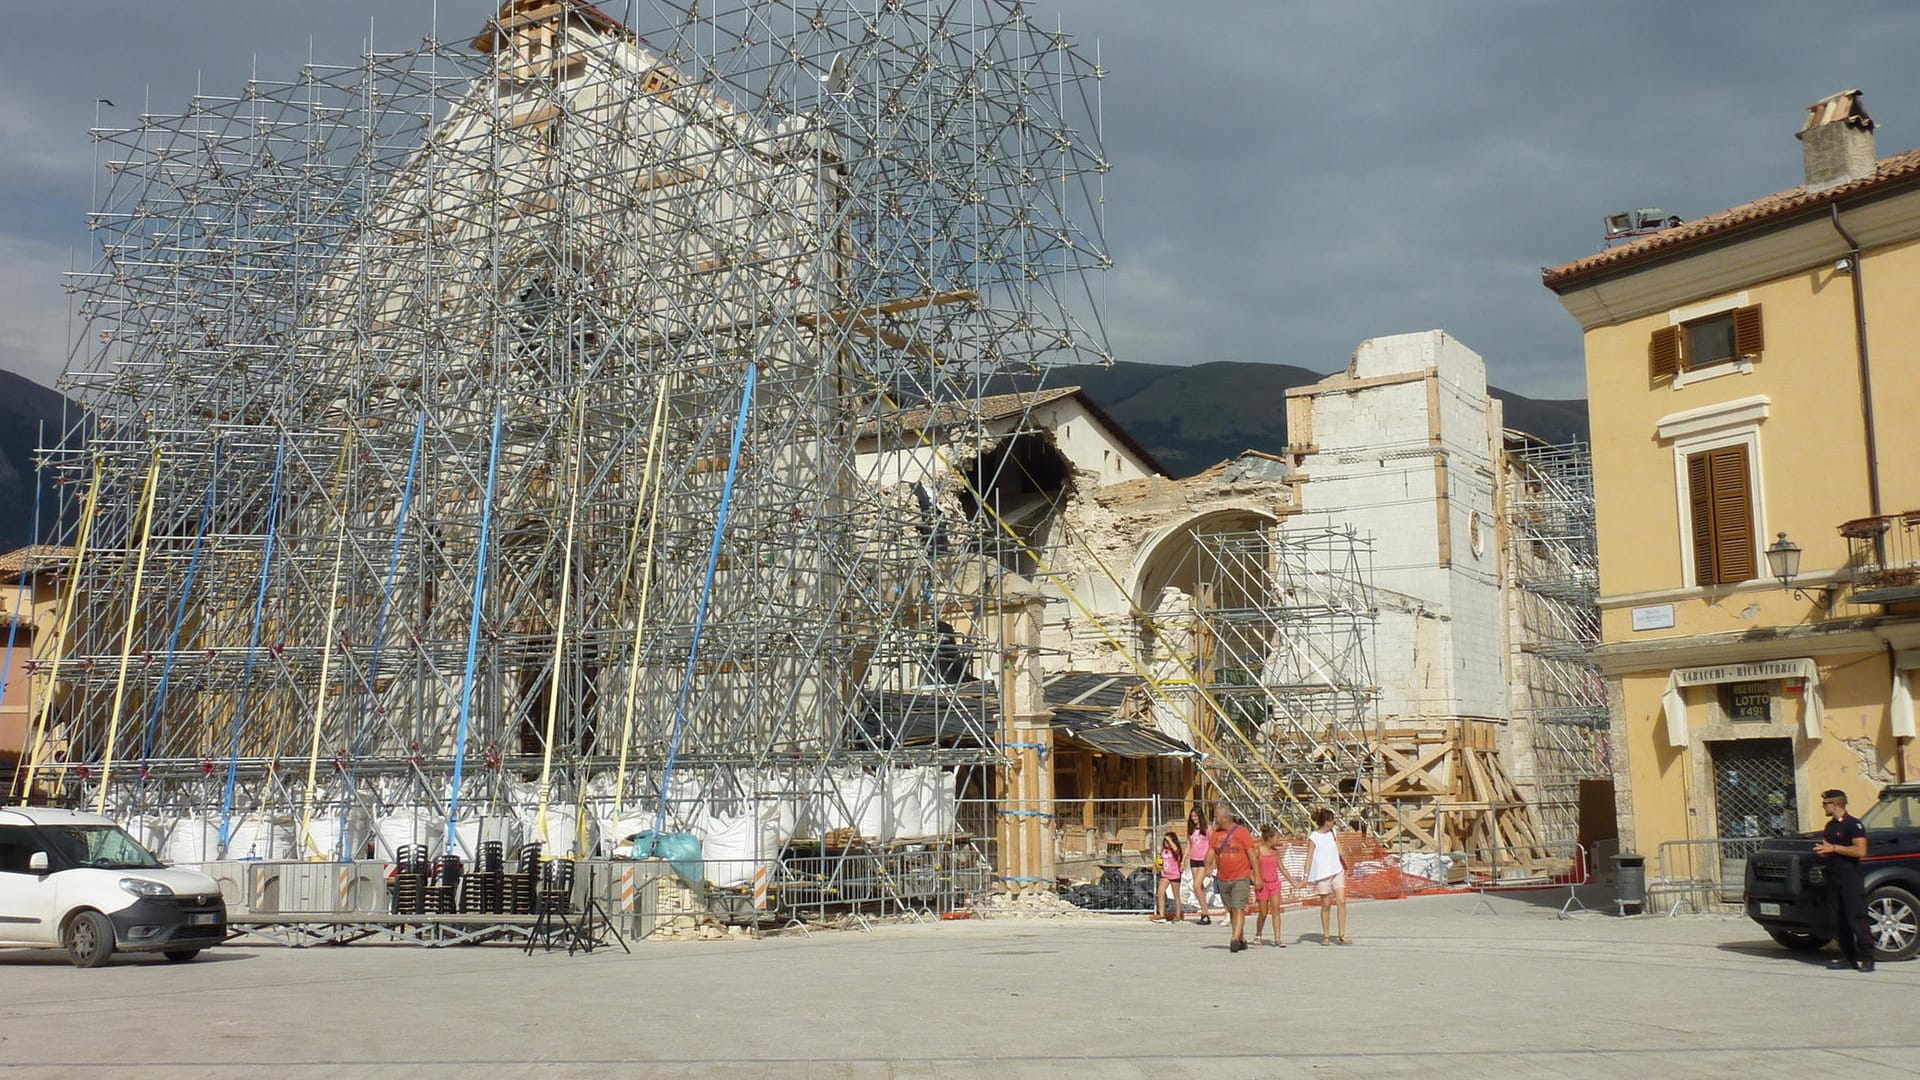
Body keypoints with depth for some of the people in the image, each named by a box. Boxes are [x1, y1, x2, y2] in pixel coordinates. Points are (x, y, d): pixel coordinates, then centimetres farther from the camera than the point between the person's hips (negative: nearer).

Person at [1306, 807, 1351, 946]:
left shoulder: (1333, 833, 9)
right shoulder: (1313, 837, -7)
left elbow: (1339, 852, 17)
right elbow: (1309, 857, -9)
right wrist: (1306, 876, -13)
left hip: (1337, 872, 4)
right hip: (1322, 874, -4)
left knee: (1341, 902, -7)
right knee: (1326, 905, 2)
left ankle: (1342, 936, -3)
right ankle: (1326, 936, 15)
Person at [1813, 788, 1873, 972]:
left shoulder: (1853, 824, -9)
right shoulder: (1830, 825, 18)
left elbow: (1861, 851, -18)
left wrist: (1833, 848, -17)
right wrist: (1822, 851, 8)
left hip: (1850, 877, -8)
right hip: (1833, 878, 8)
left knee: (1857, 919, -9)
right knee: (1838, 921, 7)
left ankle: (1867, 958, -5)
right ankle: (1848, 957, 11)